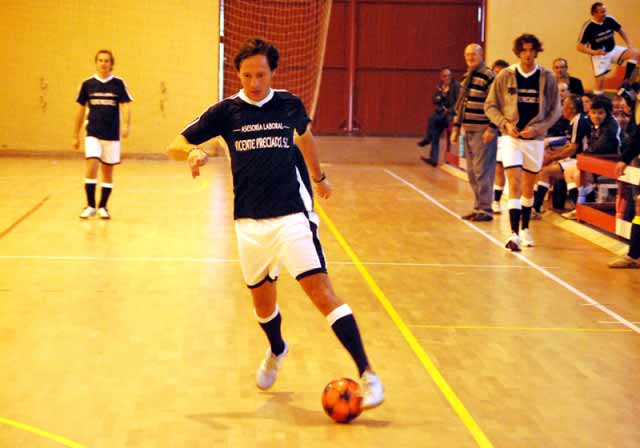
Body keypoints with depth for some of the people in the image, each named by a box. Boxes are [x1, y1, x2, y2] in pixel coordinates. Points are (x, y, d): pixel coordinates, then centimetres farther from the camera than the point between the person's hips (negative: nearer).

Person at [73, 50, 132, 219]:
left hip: (112, 135, 0)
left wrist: (126, 125, -26)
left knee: (108, 171, 6)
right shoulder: (88, 84, 4)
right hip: (93, 134, 0)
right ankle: (90, 206, -6)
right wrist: (76, 136, 10)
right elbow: (80, 110, 9)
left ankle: (103, 207, 18)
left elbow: (125, 106, -7)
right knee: (91, 167, -14)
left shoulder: (118, 83, 0)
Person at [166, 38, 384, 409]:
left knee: (322, 292, -16)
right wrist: (193, 152, -22)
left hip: (292, 217, -2)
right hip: (250, 223, 2)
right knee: (263, 301, 16)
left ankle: (367, 375, -16)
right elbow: (175, 146, 1)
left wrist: (319, 177, 35)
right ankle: (277, 351, 49)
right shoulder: (226, 111, 0)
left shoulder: (290, 105, 2)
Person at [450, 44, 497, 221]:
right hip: (468, 131, 9)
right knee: (472, 173, 11)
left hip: (482, 132, -9)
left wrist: (491, 129, -19)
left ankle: (485, 210, -2)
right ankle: (478, 207, 19)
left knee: (481, 171, -8)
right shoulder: (466, 78, 16)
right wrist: (456, 128, 19)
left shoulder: (489, 76, -10)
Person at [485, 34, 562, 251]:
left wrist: (538, 128, -10)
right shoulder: (505, 76, -2)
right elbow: (490, 106, 3)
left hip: (535, 138, 2)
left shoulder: (547, 78, 0)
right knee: (515, 184, -13)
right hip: (510, 137, -2)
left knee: (528, 187, 14)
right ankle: (514, 234, -17)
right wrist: (505, 123, -12)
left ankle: (525, 229, 31)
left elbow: (555, 110, 4)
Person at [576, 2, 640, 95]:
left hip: (613, 49, 4)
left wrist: (629, 45, -4)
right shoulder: (588, 27, -20)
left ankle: (626, 82, -16)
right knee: (599, 82, -9)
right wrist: (593, 52, -32)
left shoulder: (609, 20, -9)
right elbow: (579, 46, -18)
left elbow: (621, 31, 9)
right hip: (599, 55, -4)